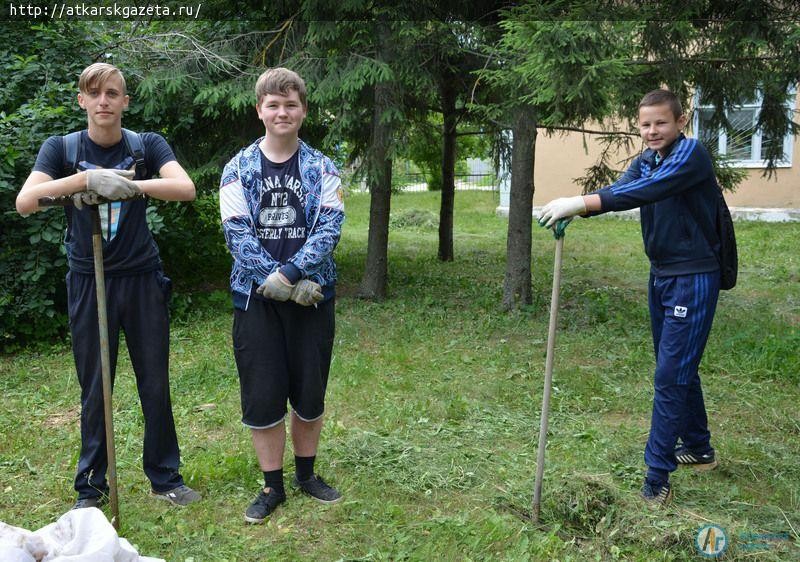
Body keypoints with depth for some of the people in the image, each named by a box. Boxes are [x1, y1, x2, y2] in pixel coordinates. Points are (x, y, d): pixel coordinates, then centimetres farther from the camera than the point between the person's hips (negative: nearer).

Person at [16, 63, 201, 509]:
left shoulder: (147, 145, -1)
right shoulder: (61, 149, -1)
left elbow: (186, 188, -18)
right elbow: (25, 201, -17)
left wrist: (131, 185, -31)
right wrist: (85, 179, -29)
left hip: (142, 278, 0)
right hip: (89, 282, 0)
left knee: (156, 385, 7)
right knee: (94, 390, 8)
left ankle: (165, 477, 24)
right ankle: (92, 487, 24)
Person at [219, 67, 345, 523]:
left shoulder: (322, 169, 2)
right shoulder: (239, 169, 2)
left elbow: (330, 228, -9)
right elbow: (237, 233, -7)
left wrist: (289, 274, -22)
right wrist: (276, 282, -17)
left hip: (312, 295, 1)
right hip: (256, 296, 0)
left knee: (310, 392, 10)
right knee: (262, 395, 4)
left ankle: (307, 473, 31)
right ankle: (272, 486, 21)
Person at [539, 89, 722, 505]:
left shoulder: (691, 154, -15)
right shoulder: (645, 162, 9)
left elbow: (647, 190, -32)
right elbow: (619, 190, -8)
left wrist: (581, 201, -40)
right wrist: (574, 208, -28)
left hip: (693, 279, -8)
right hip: (661, 277, 8)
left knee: (671, 374, -9)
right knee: (678, 367, 18)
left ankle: (657, 474, -2)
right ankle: (698, 449, 36)